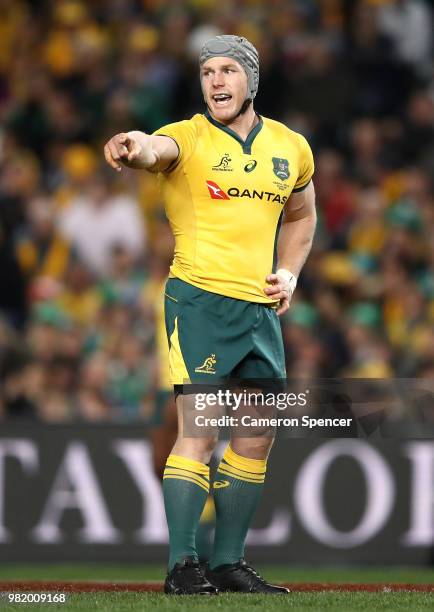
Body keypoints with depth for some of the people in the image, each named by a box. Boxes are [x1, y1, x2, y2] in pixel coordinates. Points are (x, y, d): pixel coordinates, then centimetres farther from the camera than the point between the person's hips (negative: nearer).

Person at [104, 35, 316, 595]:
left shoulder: (291, 148, 12)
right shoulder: (188, 138, -5)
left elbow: (301, 216, 28)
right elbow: (157, 150, -29)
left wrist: (290, 273, 11)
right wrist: (133, 149, -54)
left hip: (261, 308, 6)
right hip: (200, 299, -6)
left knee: (256, 440, 9)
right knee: (199, 432, -12)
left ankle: (228, 562, 20)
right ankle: (182, 565, -9)